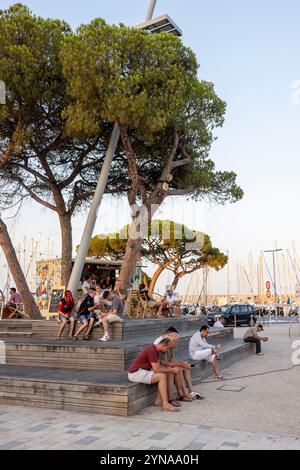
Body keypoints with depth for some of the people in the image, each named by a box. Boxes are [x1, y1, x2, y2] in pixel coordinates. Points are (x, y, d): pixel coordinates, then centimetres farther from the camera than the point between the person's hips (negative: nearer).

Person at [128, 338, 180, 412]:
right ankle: (165, 404, -15)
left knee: (164, 374, 8)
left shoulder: (155, 350, 11)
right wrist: (172, 370, -11)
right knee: (162, 376, -18)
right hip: (136, 373, -10)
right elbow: (157, 370, -22)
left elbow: (159, 366, 16)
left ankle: (158, 401, 6)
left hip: (141, 372, 10)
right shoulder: (152, 351, -21)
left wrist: (170, 369, 0)